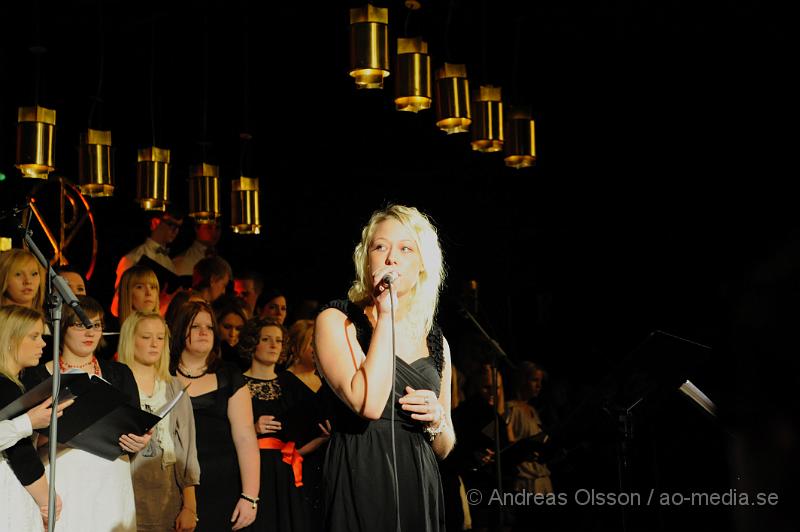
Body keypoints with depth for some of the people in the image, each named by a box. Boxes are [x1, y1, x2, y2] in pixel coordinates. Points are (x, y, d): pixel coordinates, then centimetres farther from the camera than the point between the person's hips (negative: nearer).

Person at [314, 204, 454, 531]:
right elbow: (369, 403, -22)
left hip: (420, 493, 5)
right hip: (360, 492, -5)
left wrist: (437, 420, -4)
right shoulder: (336, 320, -3)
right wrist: (385, 314, -16)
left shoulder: (435, 342, 11)